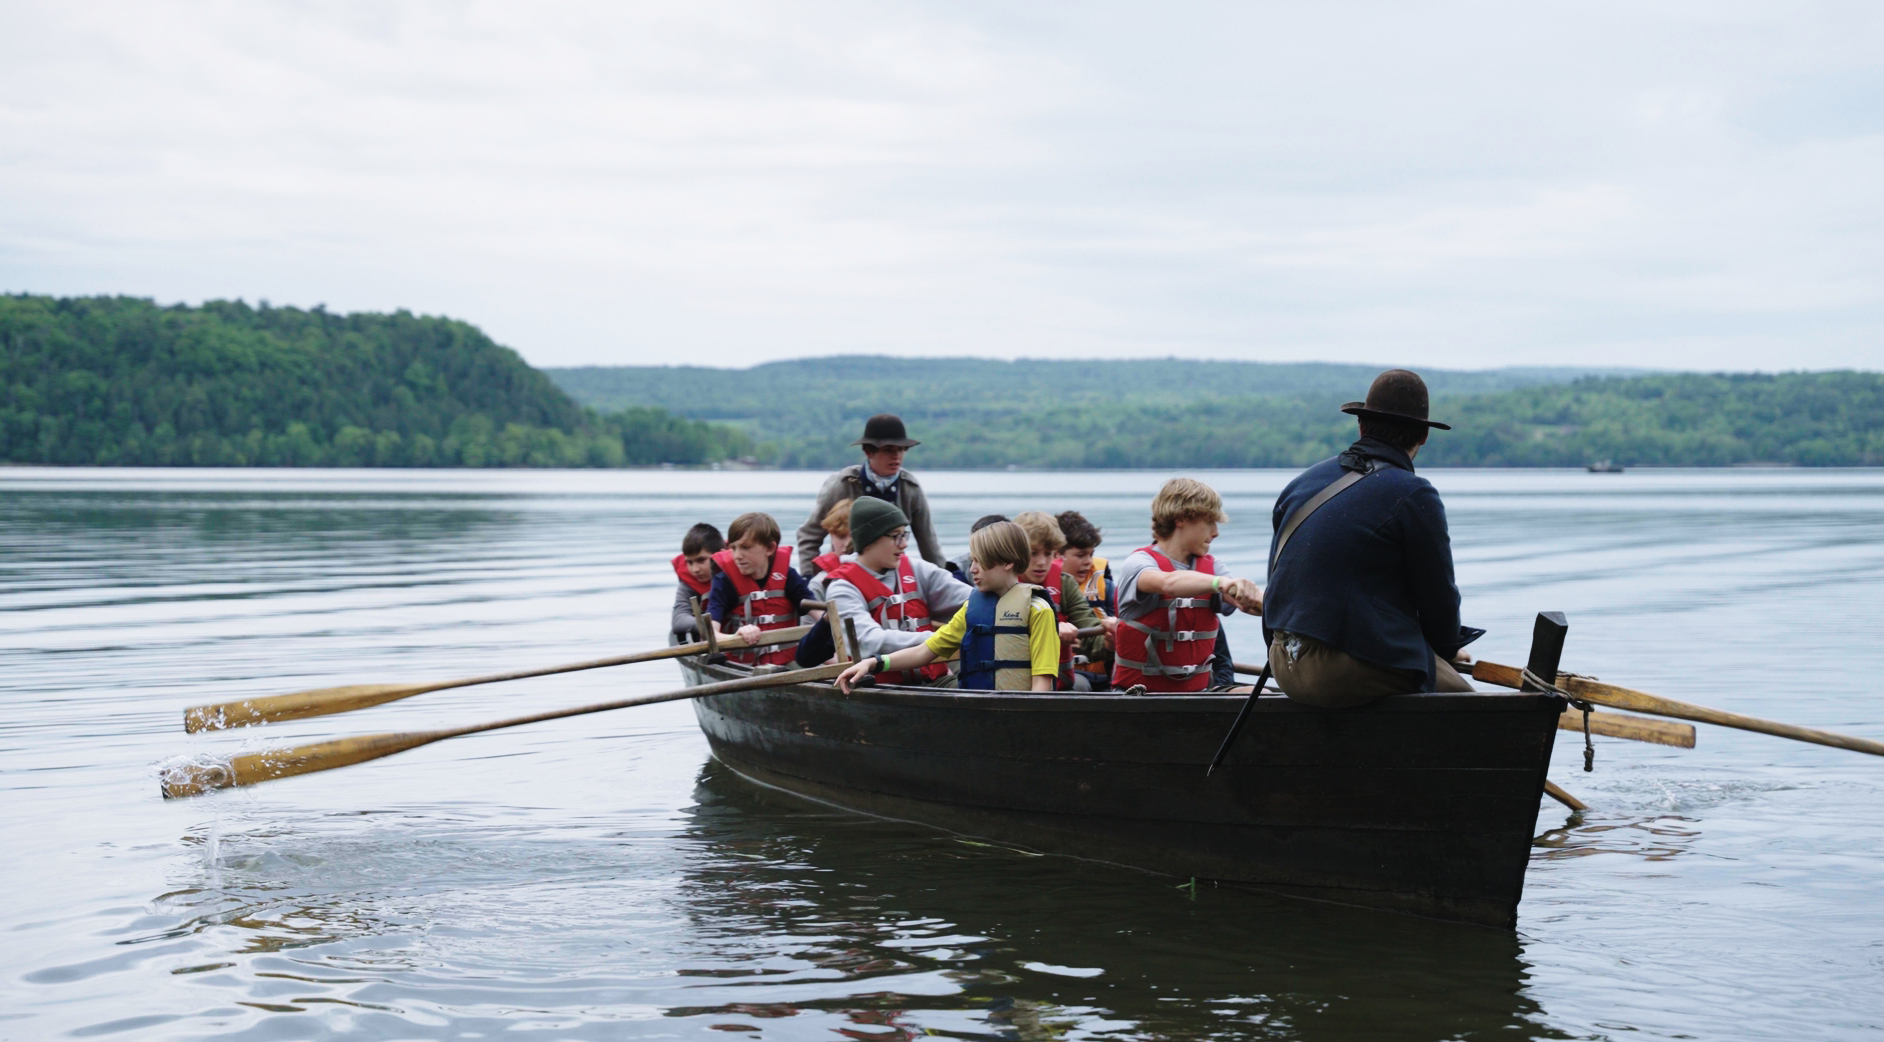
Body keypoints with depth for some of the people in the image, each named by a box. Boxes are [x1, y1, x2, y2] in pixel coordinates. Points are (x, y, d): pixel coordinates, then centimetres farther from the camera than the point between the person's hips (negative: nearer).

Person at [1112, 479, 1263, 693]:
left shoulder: (1210, 567, 11)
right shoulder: (1137, 563, -6)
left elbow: (1258, 604, -6)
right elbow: (1167, 583, -29)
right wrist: (1218, 582, -44)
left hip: (1195, 691, 4)